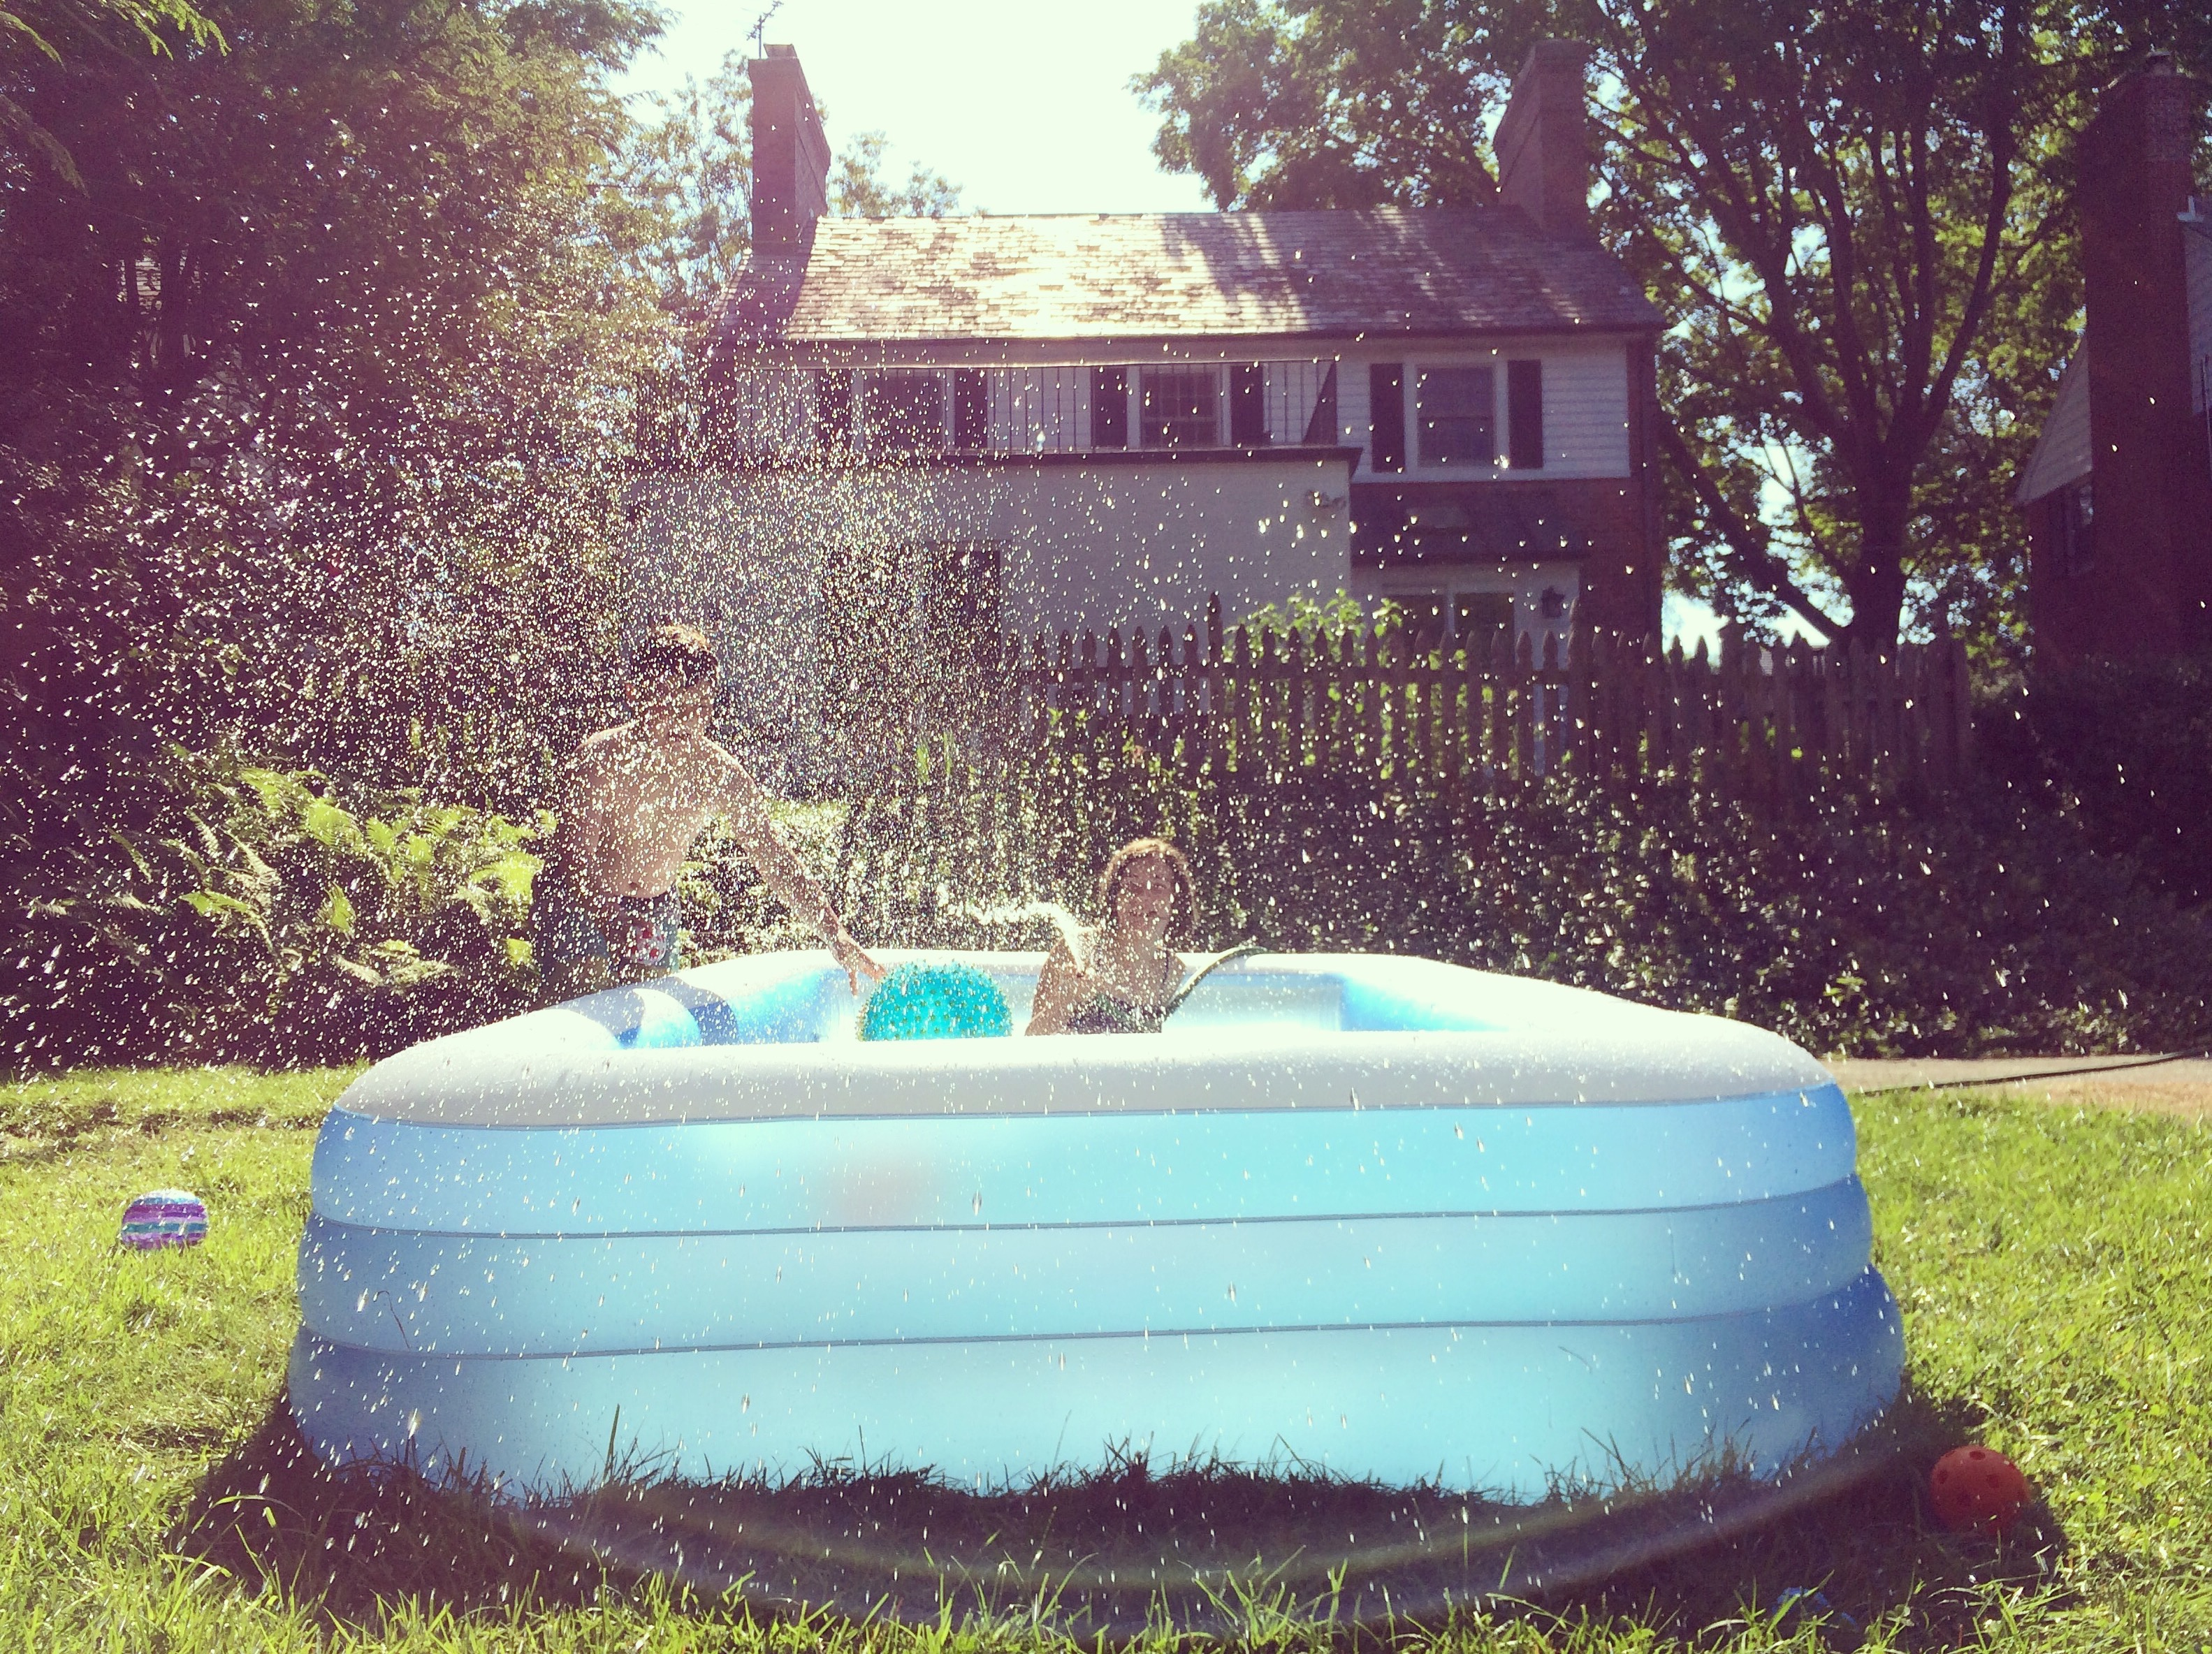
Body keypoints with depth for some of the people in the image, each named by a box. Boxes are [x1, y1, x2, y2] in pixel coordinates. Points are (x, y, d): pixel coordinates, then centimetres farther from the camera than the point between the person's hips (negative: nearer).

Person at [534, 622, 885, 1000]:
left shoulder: (719, 775, -12)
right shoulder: (600, 758, -23)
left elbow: (776, 859, -8)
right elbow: (576, 859, -29)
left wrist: (835, 935, -16)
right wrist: (612, 921, -47)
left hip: (656, 913, 4)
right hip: (578, 909, -4)